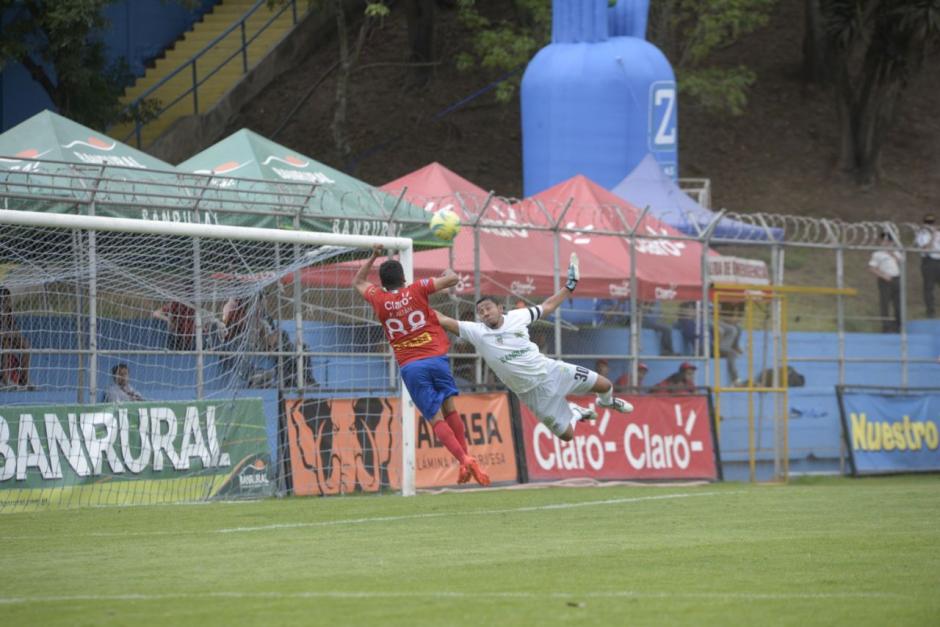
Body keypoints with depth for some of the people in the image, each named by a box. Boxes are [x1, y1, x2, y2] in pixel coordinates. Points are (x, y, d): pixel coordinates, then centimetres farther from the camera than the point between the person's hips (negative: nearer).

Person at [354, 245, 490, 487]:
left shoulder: (379, 300, 6)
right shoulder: (416, 291, 1)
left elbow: (358, 282, 26)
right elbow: (452, 279, 4)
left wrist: (373, 256, 28)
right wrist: (448, 271, 25)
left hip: (410, 367, 0)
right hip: (436, 358, 0)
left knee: (436, 418, -4)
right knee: (450, 409, 13)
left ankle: (464, 459, -21)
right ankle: (466, 456, 2)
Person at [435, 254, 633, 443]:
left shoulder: (516, 317, -4)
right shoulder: (477, 333, -13)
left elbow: (547, 306, 11)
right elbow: (445, 321, -21)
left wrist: (569, 287, 9)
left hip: (549, 370, 2)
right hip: (533, 392, -2)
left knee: (604, 385, 3)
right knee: (566, 434, -2)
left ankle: (607, 401, 42)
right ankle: (575, 413, 34)